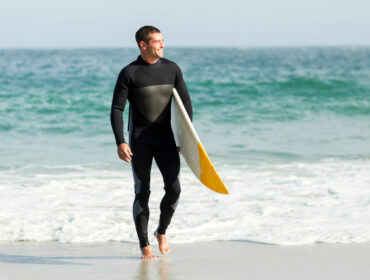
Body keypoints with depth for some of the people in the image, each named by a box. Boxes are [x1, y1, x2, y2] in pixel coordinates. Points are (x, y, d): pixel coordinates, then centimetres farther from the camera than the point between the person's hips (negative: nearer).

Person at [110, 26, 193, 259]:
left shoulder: (172, 69, 4)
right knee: (142, 193, -1)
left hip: (166, 139, 3)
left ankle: (162, 232, 17)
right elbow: (117, 110, -7)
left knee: (174, 189, -9)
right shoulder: (129, 73, -6)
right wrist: (120, 143, -17)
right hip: (139, 142, -3)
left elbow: (186, 103, 10)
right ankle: (144, 246, 10)